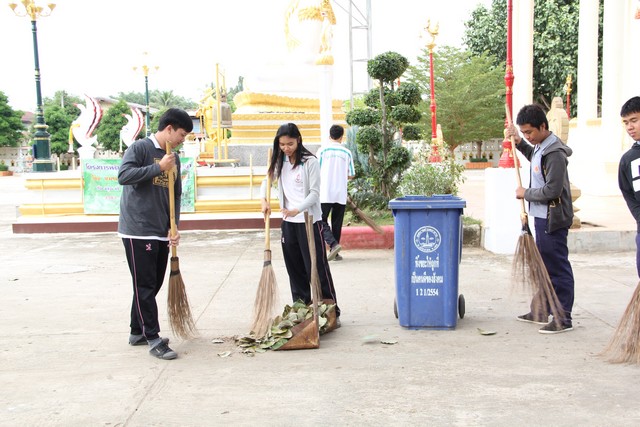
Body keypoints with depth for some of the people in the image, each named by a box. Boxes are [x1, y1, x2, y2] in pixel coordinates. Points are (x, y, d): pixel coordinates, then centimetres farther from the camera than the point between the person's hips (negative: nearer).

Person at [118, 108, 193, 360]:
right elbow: (123, 176, -22)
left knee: (153, 285, 13)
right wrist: (159, 167, -21)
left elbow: (176, 196, 13)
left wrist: (174, 228, 3)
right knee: (145, 286, -4)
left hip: (161, 234, 8)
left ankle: (138, 332, 26)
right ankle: (153, 339, 1)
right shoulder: (140, 148, -7)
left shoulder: (174, 159, 13)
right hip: (137, 231, -7)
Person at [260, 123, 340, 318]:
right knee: (295, 268, 11)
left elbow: (314, 193, -14)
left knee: (317, 267, -4)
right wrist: (264, 200, 1)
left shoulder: (310, 161, -10)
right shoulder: (280, 162, 8)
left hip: (309, 221, -6)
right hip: (288, 222, 6)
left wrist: (297, 210, -28)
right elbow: (267, 180, 20)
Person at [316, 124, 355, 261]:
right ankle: (334, 252, 13)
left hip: (325, 194, -2)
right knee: (337, 223, 10)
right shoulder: (347, 152, 4)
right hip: (341, 194, 3)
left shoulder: (322, 150, -3)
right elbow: (351, 175, 8)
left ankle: (333, 244, -17)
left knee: (322, 221, 3)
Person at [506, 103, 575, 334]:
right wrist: (519, 142, 19)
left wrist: (525, 193, -10)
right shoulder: (541, 146, 9)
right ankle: (541, 311, 30)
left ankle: (564, 318, 4)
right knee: (543, 265, 18)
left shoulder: (555, 153, -20)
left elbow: (552, 190, -24)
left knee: (558, 267, -3)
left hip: (553, 219, -10)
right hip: (542, 216, 10)